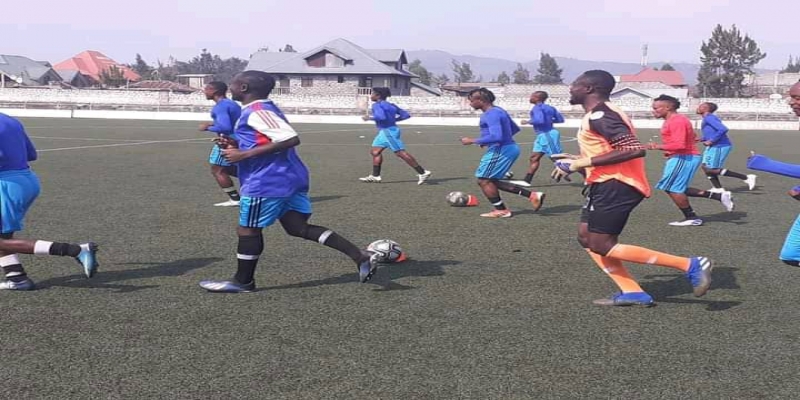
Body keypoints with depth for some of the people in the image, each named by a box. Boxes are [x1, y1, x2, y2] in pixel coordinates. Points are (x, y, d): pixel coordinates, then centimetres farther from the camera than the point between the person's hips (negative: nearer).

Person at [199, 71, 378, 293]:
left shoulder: (257, 111, -15)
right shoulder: (264, 109, 16)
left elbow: (290, 139, -25)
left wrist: (244, 155, -23)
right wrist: (237, 146, 14)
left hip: (267, 182, -10)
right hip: (288, 178, 10)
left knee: (248, 229, 5)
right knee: (300, 227, 6)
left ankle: (243, 281, 19)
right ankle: (360, 256, -2)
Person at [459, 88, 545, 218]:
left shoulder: (491, 114, -17)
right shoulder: (498, 111, 16)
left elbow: (496, 136, -28)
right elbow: (515, 129, 23)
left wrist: (472, 141, -19)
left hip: (500, 150, -10)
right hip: (508, 148, 10)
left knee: (483, 180, -1)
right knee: (491, 181, 15)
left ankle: (501, 210, 8)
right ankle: (532, 195, 12)